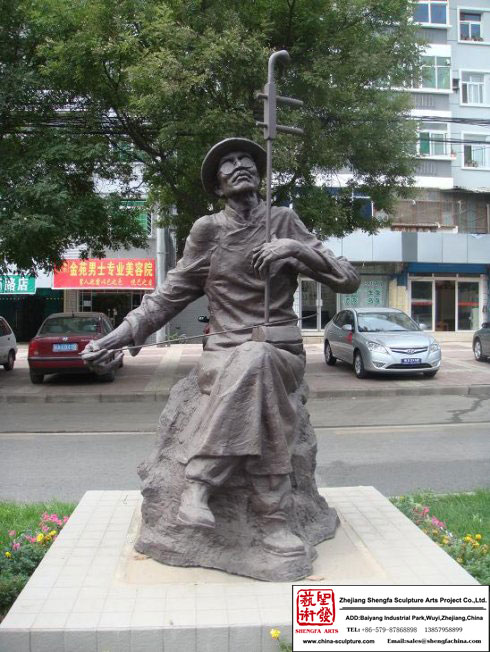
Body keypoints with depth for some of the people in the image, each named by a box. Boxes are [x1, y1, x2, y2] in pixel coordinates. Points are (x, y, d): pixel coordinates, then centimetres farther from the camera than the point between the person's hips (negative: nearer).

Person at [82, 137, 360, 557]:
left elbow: (348, 281, 6)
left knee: (254, 360, -34)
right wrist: (119, 336, -3)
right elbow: (170, 296, 10)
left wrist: (298, 250, -12)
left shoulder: (285, 222, 8)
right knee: (254, 378, -34)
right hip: (223, 353, -1)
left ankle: (199, 483, -26)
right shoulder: (208, 229, 6)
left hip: (282, 352, 1)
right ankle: (275, 519, -29)